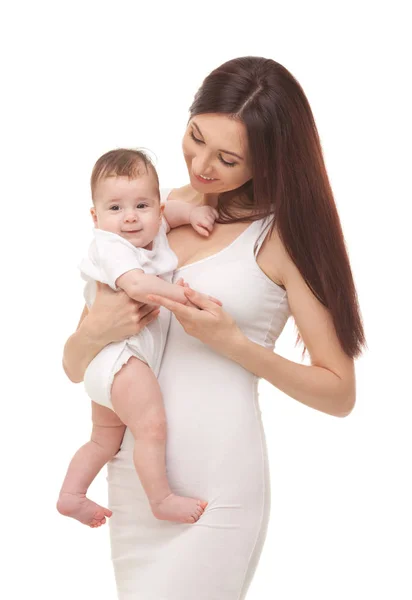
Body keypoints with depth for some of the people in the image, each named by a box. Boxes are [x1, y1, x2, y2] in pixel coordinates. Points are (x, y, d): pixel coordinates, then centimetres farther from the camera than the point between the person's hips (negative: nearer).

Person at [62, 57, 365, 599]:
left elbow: (339, 394, -5)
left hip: (213, 491, -5)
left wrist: (232, 343, -16)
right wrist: (94, 333, -13)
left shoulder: (283, 235, -6)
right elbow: (75, 368, 9)